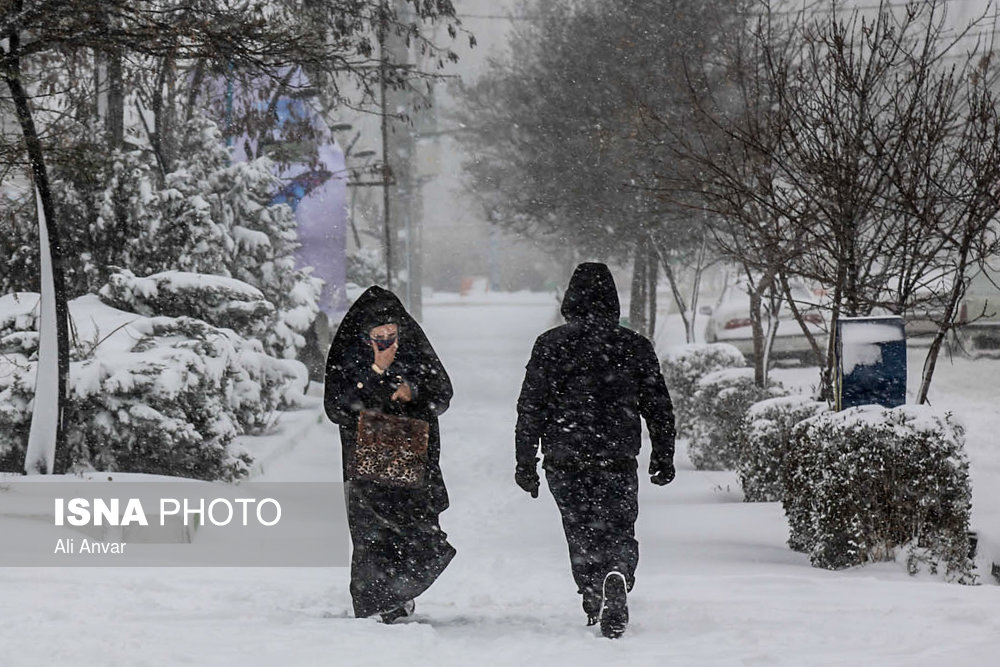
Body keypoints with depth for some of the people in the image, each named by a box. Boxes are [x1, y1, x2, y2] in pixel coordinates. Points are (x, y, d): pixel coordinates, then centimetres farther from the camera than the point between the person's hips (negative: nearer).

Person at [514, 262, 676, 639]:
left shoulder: (551, 345, -1)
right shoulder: (635, 346, 2)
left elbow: (530, 407, -1)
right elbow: (658, 407, 7)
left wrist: (526, 463, 5)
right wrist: (663, 459, 18)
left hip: (564, 461, 0)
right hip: (619, 461, 0)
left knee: (582, 535, 14)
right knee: (619, 532, 4)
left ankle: (594, 606, 13)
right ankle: (617, 575, -26)